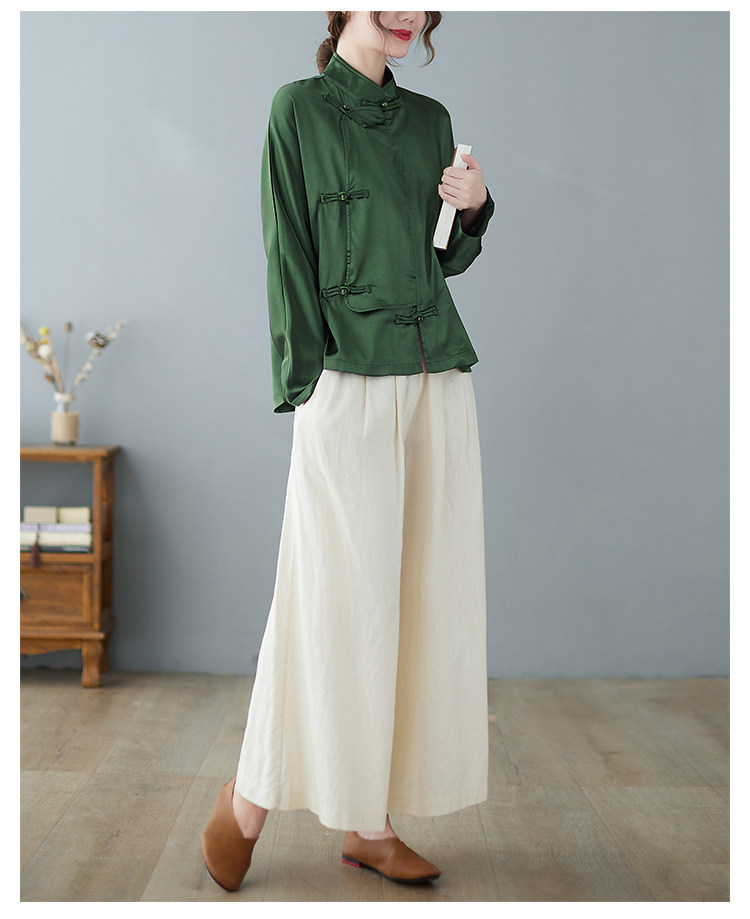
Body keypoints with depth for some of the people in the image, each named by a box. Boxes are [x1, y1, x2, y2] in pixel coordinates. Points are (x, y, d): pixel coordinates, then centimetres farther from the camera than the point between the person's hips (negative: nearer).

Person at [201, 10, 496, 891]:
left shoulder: (430, 118, 18)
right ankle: (250, 796, 16)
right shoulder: (300, 109, 3)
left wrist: (472, 208, 0)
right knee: (339, 597, -4)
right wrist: (304, 383, -10)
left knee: (420, 599, 4)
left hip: (437, 386, 6)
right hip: (350, 385, -6)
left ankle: (368, 821, 16)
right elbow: (288, 254, -3)